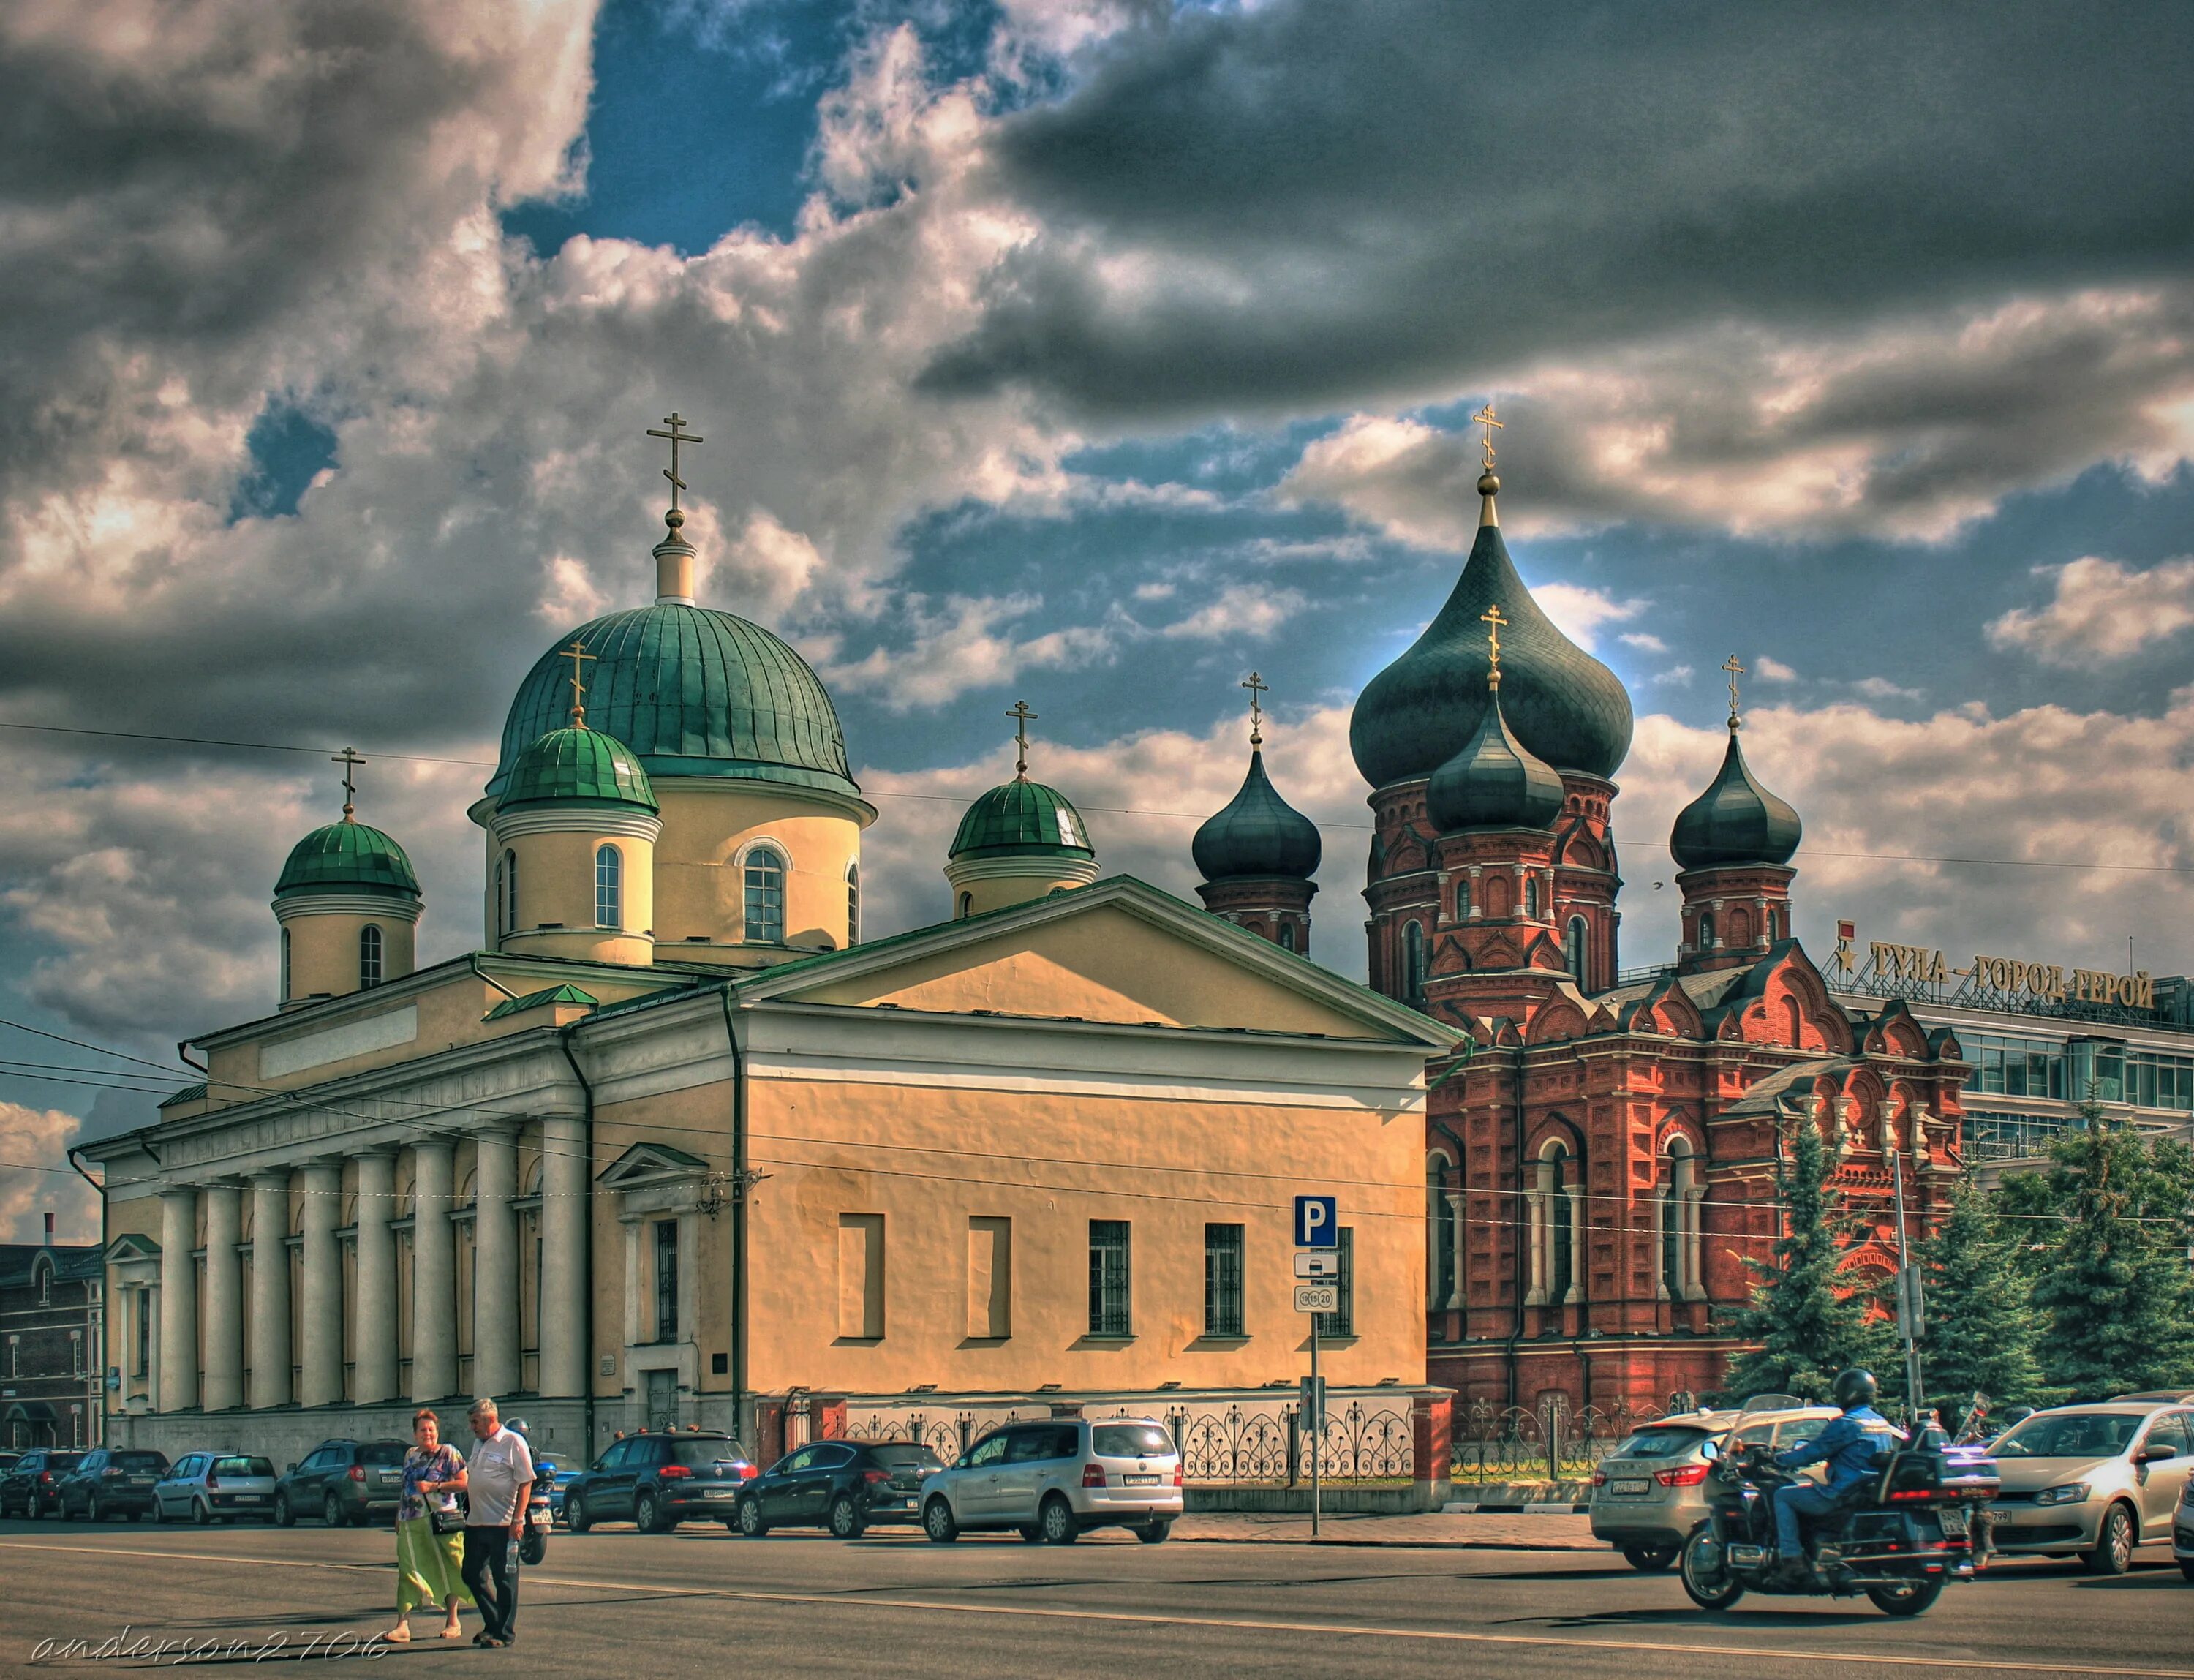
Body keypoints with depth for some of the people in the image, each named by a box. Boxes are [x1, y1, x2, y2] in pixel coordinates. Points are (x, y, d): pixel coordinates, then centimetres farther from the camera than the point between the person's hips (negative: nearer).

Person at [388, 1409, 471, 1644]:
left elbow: (464, 1482, -8)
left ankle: (453, 1622, 17)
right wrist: (399, 1515, 19)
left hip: (441, 1519, -4)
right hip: (411, 1523, 4)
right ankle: (402, 1626, -11)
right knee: (408, 1572, -6)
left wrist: (435, 1486, -14)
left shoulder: (448, 1453, -1)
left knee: (447, 1570, 5)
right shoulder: (411, 1455, 16)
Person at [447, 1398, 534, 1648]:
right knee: (472, 1576, 12)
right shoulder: (478, 1443, 16)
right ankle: (493, 1624, 25)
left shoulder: (513, 1443, -9)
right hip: (476, 1523, 8)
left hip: (503, 1524, -8)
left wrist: (518, 1520, -18)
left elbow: (525, 1483, -13)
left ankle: (505, 1633, 7)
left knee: (504, 1579, -1)